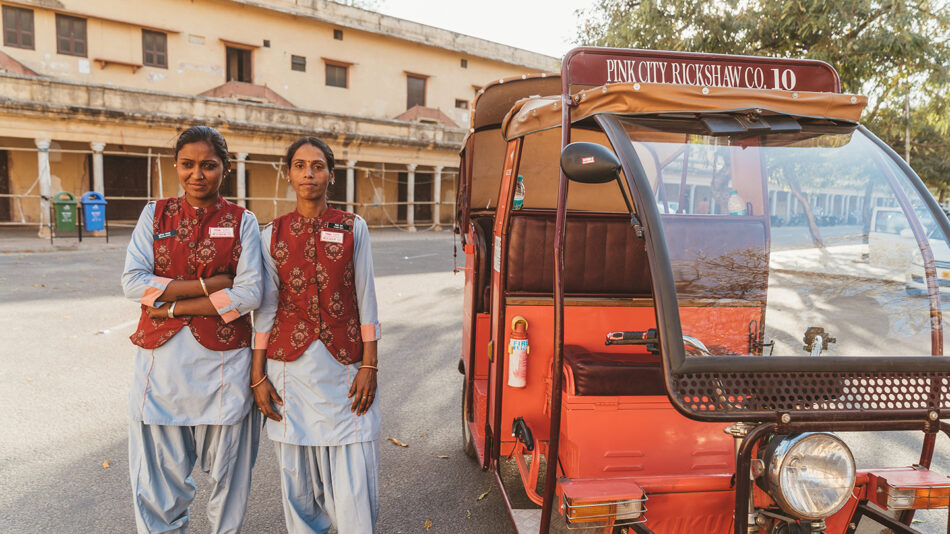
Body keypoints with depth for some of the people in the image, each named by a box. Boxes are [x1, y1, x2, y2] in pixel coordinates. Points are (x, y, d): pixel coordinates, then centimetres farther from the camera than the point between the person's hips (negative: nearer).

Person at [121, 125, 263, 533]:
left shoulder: (241, 221, 1)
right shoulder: (155, 215, 7)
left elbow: (250, 295, -10)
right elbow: (132, 282, -5)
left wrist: (172, 305, -13)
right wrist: (207, 285, -13)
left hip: (222, 361, -1)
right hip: (162, 358, 2)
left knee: (227, 471, 11)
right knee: (161, 472, 10)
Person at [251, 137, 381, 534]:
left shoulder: (353, 228, 3)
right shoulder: (273, 234, 6)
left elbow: (365, 299, 1)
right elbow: (265, 308, 6)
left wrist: (369, 366, -4)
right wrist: (258, 375, 3)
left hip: (344, 367, -1)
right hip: (291, 366, 1)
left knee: (353, 471, 0)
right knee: (298, 474, 9)